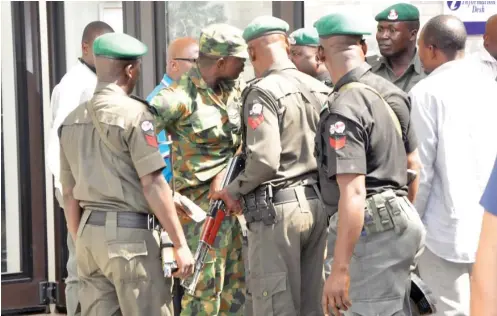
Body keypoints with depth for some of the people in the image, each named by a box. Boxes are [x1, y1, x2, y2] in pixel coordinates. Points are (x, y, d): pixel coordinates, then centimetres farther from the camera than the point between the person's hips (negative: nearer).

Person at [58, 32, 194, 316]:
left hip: (89, 232, 7)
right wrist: (180, 244, -10)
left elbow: (69, 193, 15)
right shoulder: (133, 112, -9)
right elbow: (153, 184, -14)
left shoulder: (73, 120, 12)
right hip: (129, 233, -7)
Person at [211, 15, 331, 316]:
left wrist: (234, 190, -5)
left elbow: (264, 161, -20)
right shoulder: (321, 90, 9)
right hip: (317, 204, 7)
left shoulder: (264, 92, -13)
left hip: (278, 208, -7)